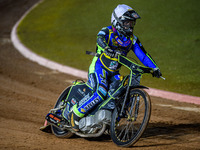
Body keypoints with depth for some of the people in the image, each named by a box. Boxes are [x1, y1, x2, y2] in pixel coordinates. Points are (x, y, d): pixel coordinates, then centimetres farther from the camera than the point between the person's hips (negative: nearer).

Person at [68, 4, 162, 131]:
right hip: (99, 68, -6)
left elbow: (142, 54, 3)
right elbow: (100, 39, -31)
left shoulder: (131, 39, 8)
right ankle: (75, 114, -15)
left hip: (114, 73, 6)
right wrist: (107, 49, -54)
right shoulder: (107, 32, -9)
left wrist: (154, 68, -11)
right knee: (101, 93, -29)